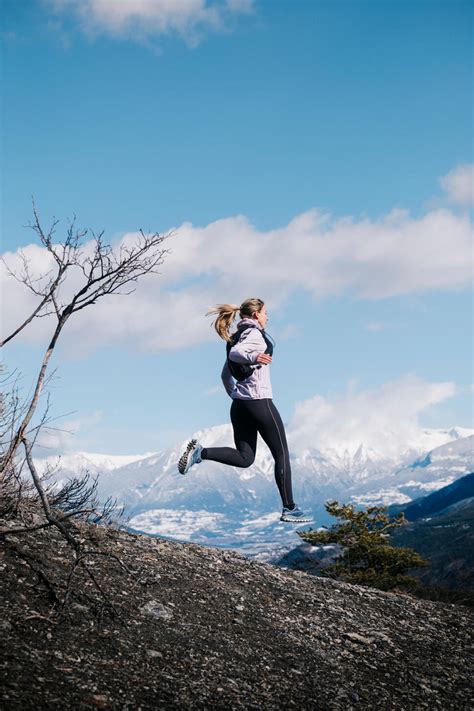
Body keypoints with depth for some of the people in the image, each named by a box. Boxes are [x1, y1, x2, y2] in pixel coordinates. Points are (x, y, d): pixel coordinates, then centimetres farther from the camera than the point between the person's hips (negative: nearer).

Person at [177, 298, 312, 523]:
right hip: (260, 401, -8)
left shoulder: (238, 336, 17)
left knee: (244, 458, 8)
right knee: (281, 454, 2)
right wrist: (254, 357, -47)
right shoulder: (255, 333, -9)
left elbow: (225, 374, 22)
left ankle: (200, 452, -13)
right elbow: (235, 353, -29)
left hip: (239, 403, 8)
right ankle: (289, 509, 4)